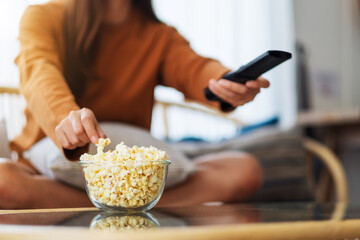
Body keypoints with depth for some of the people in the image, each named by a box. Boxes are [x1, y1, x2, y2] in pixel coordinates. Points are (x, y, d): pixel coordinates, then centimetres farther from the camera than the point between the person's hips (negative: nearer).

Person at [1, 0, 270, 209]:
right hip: (50, 169, -2)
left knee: (245, 170, -18)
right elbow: (40, 74, -19)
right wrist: (67, 117, -43)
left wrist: (227, 83, -36)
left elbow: (192, 68, -10)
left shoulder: (160, 37, 12)